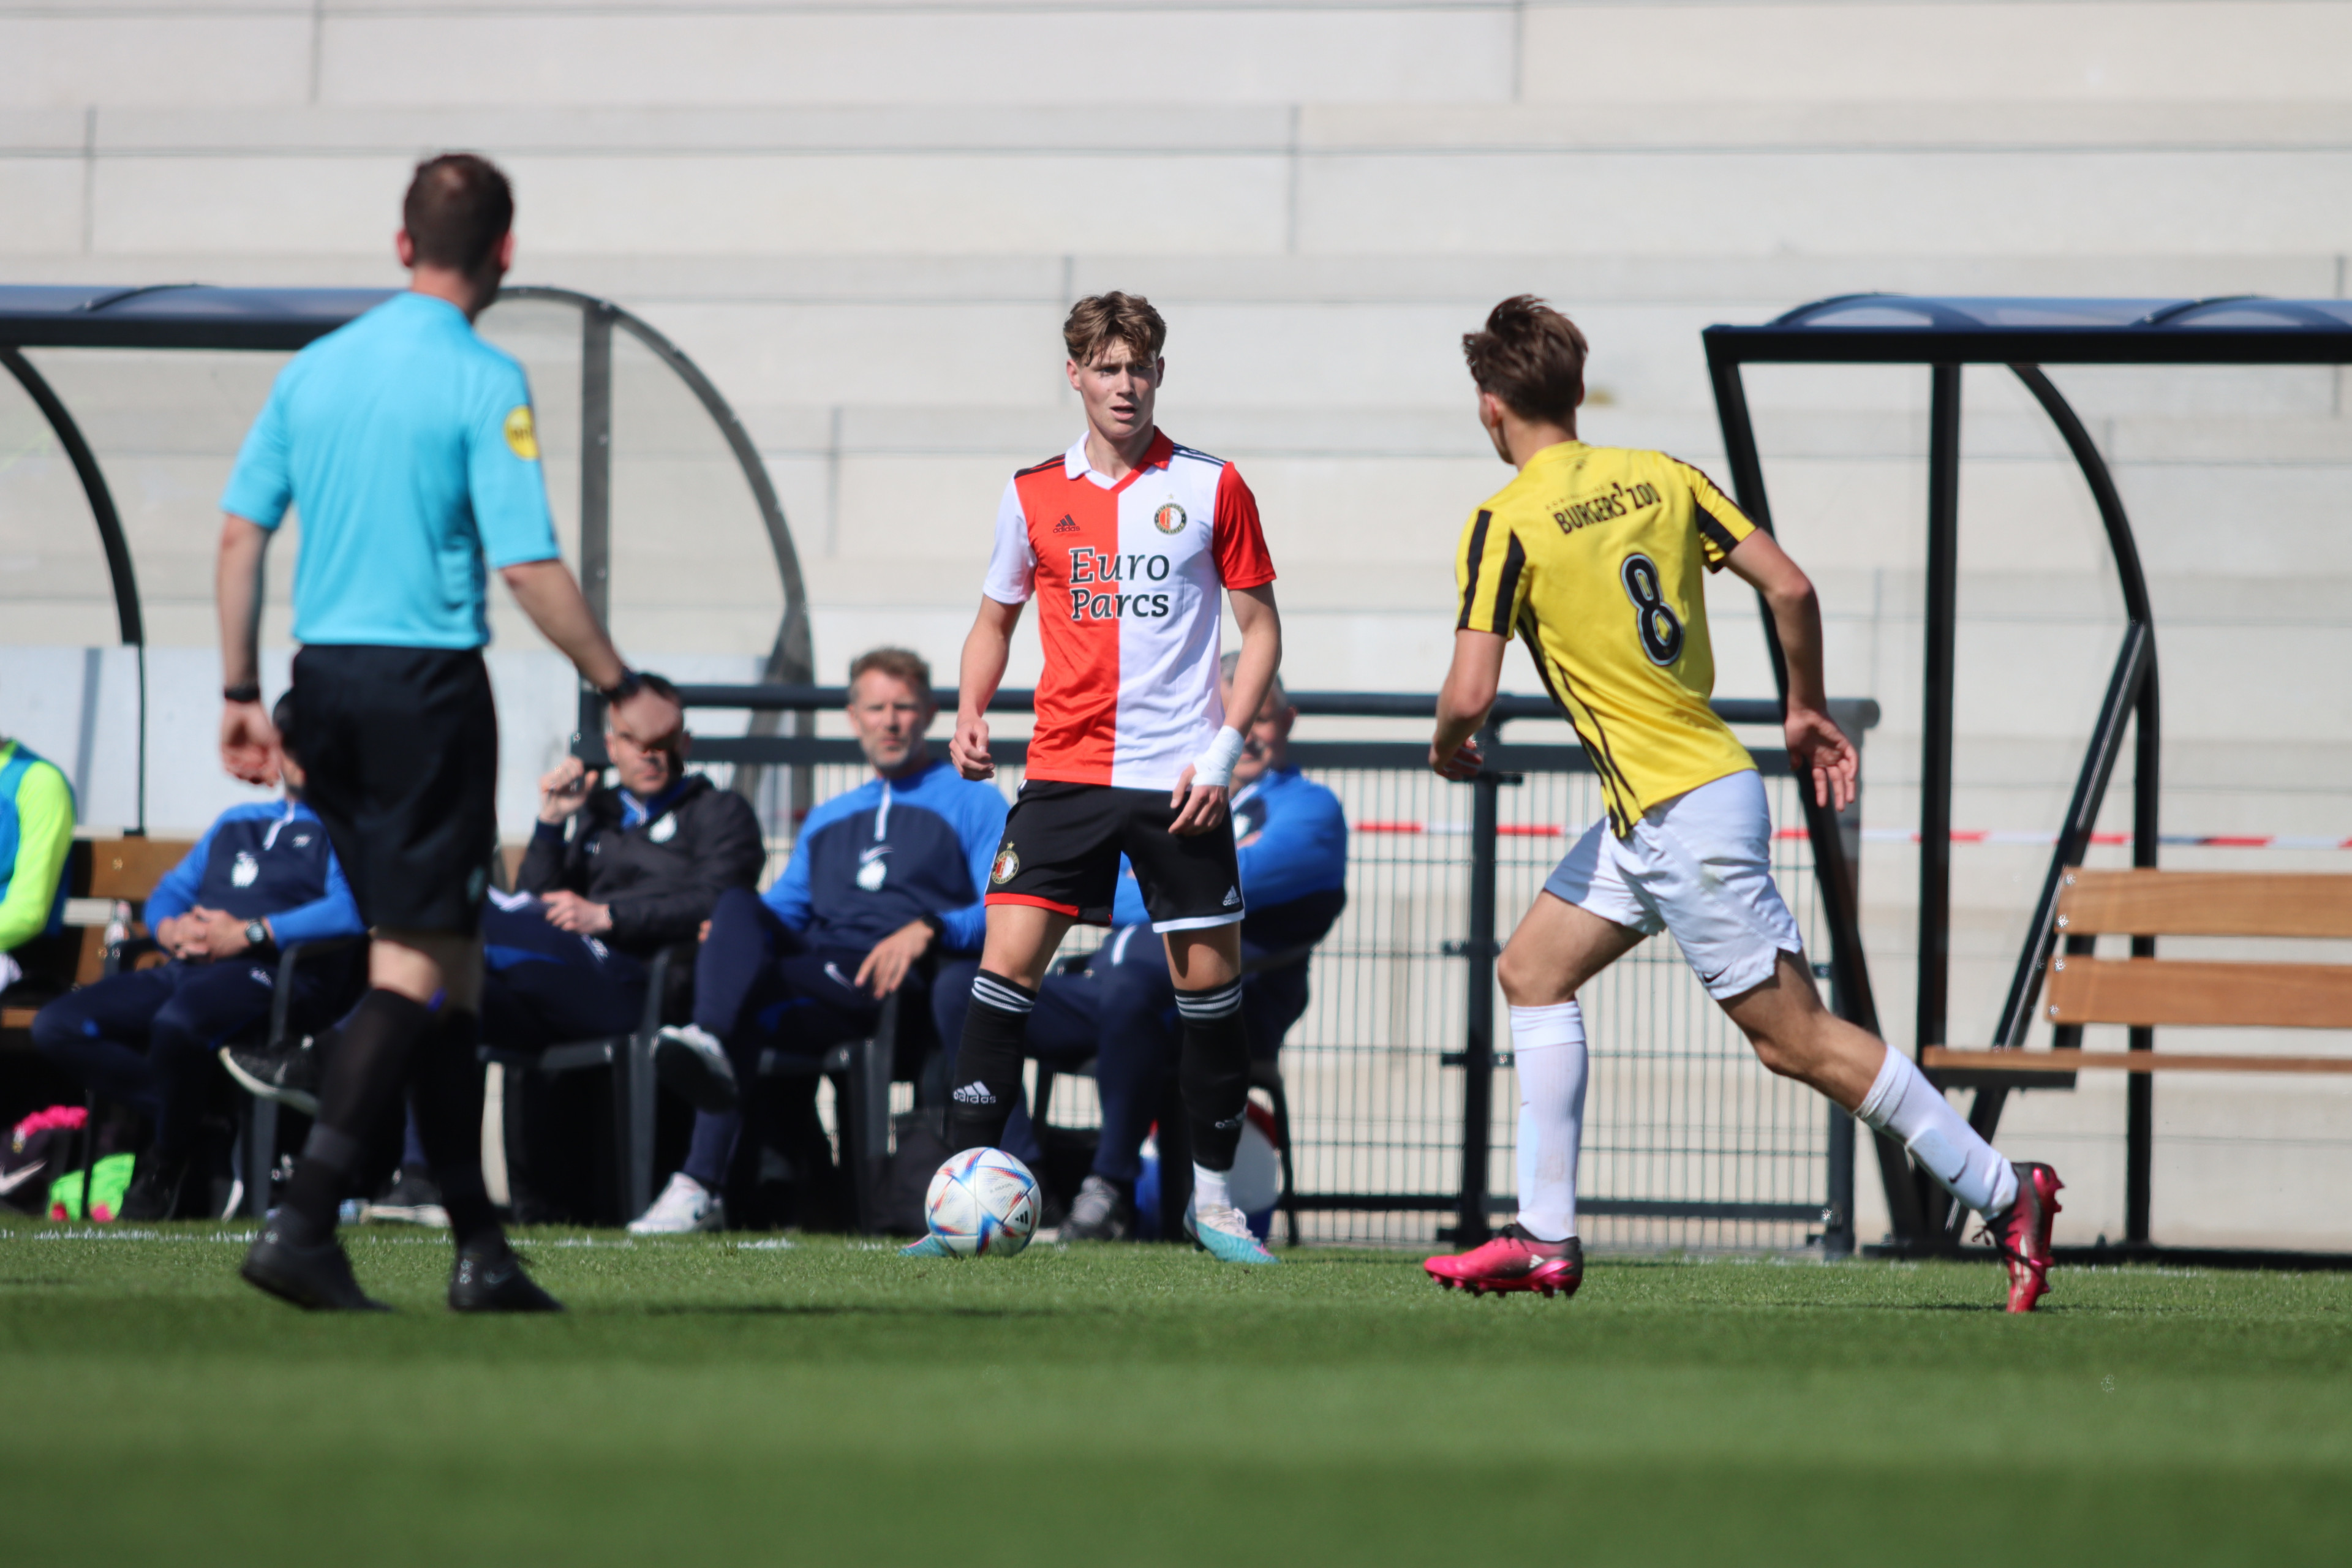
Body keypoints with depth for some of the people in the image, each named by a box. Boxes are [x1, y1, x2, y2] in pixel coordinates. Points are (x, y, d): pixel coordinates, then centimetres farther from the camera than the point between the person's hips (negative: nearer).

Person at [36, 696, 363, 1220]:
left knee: (177, 1023, -40)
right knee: (57, 1026, -11)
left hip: (281, 973, -8)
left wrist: (248, 934, -16)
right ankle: (202, 1125, -15)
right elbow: (169, 894, 27)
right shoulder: (237, 823, 32)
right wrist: (172, 929, 1)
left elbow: (350, 910, -11)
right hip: (190, 969, 8)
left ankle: (168, 1165, -16)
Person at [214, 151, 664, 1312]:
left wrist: (241, 692, 15)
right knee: (416, 964, -4)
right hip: (426, 682, -7)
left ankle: (480, 1247, 14)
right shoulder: (482, 383, -10)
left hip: (325, 681, 7)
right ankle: (303, 1224, -17)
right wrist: (620, 689, -4)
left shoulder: (317, 367, 9)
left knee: (447, 958, 13)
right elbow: (528, 567, -14)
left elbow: (241, 532, 9)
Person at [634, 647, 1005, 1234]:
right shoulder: (827, 820, 36)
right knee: (739, 905, -28)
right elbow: (786, 905, 26)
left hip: (908, 986, -5)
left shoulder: (971, 801, 16)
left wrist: (927, 930, -19)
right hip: (814, 974, 5)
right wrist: (735, 937, 0)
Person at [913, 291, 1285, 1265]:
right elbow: (997, 616, 20)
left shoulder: (1211, 489, 1)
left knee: (1209, 981, 2)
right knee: (1009, 958, -11)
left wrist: (1224, 751, -7)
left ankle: (1213, 1195, 19)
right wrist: (970, 711, 1)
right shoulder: (1034, 496, 6)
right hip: (1065, 771, 1)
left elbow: (1260, 627, 4)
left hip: (1178, 780, -1)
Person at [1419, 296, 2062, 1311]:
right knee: (1533, 968, 14)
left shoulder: (1506, 524, -14)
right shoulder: (1659, 476, 6)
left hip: (1683, 813, -9)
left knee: (1794, 1037, -5)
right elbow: (1789, 588, 2)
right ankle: (1546, 1238, 12)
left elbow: (1470, 693, -19)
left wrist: (1448, 747, 4)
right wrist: (1806, 711, 17)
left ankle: (2004, 1197, -2)